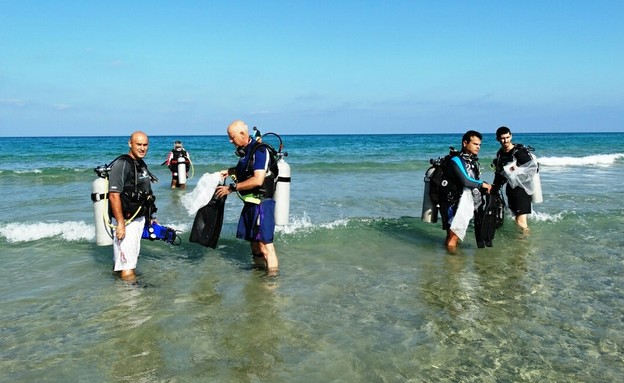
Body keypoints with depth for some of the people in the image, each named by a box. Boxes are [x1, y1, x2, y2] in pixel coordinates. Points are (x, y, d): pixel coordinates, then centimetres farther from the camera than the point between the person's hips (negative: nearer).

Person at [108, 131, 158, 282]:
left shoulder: (142, 165, 13)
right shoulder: (121, 164, -16)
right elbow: (114, 196, -22)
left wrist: (151, 216, 22)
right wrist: (120, 223, -25)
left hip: (139, 219, 9)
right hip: (126, 221, -9)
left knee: (132, 258, 20)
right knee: (127, 264, -6)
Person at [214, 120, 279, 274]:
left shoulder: (260, 151, -16)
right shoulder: (246, 151, 11)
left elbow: (257, 180, -26)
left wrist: (231, 188, -20)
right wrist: (230, 171, 13)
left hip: (261, 203, -10)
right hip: (251, 203, 10)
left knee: (264, 242, -12)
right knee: (253, 239, 17)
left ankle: (272, 276, -9)